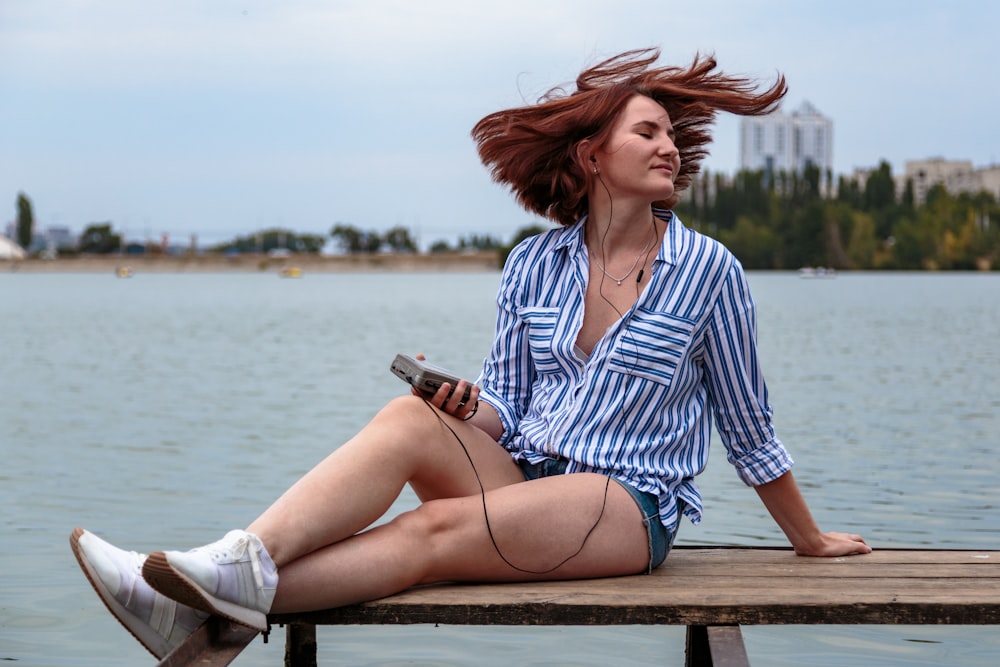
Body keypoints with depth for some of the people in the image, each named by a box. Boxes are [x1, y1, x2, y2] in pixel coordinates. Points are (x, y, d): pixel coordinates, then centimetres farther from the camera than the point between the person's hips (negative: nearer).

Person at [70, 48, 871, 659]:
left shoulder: (707, 271, -2)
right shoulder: (534, 264, 7)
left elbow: (748, 424, 8)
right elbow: (505, 410, 11)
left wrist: (810, 539, 15)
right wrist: (467, 405, -13)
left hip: (629, 506, -4)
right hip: (524, 478, 4)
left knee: (434, 529, -29)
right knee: (410, 418, -27)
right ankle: (237, 562, -43)